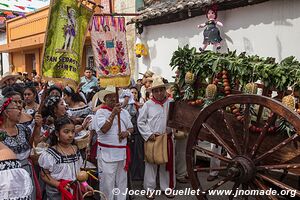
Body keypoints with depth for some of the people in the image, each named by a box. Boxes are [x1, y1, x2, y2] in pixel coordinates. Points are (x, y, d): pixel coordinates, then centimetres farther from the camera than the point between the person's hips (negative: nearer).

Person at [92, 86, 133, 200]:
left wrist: (127, 133, -6)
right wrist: (113, 114, -21)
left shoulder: (124, 112, 12)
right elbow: (104, 129, -18)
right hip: (106, 153, -5)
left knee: (121, 181, 14)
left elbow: (131, 128, 16)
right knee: (107, 182, -1)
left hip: (122, 151, 5)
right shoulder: (100, 112, -5)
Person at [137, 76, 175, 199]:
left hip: (167, 138, 2)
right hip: (152, 138, -2)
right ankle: (150, 189, 18)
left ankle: (167, 188, 25)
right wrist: (149, 134, -9)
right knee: (151, 164, 6)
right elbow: (140, 121, -1)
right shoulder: (148, 104, -2)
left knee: (167, 163, 11)